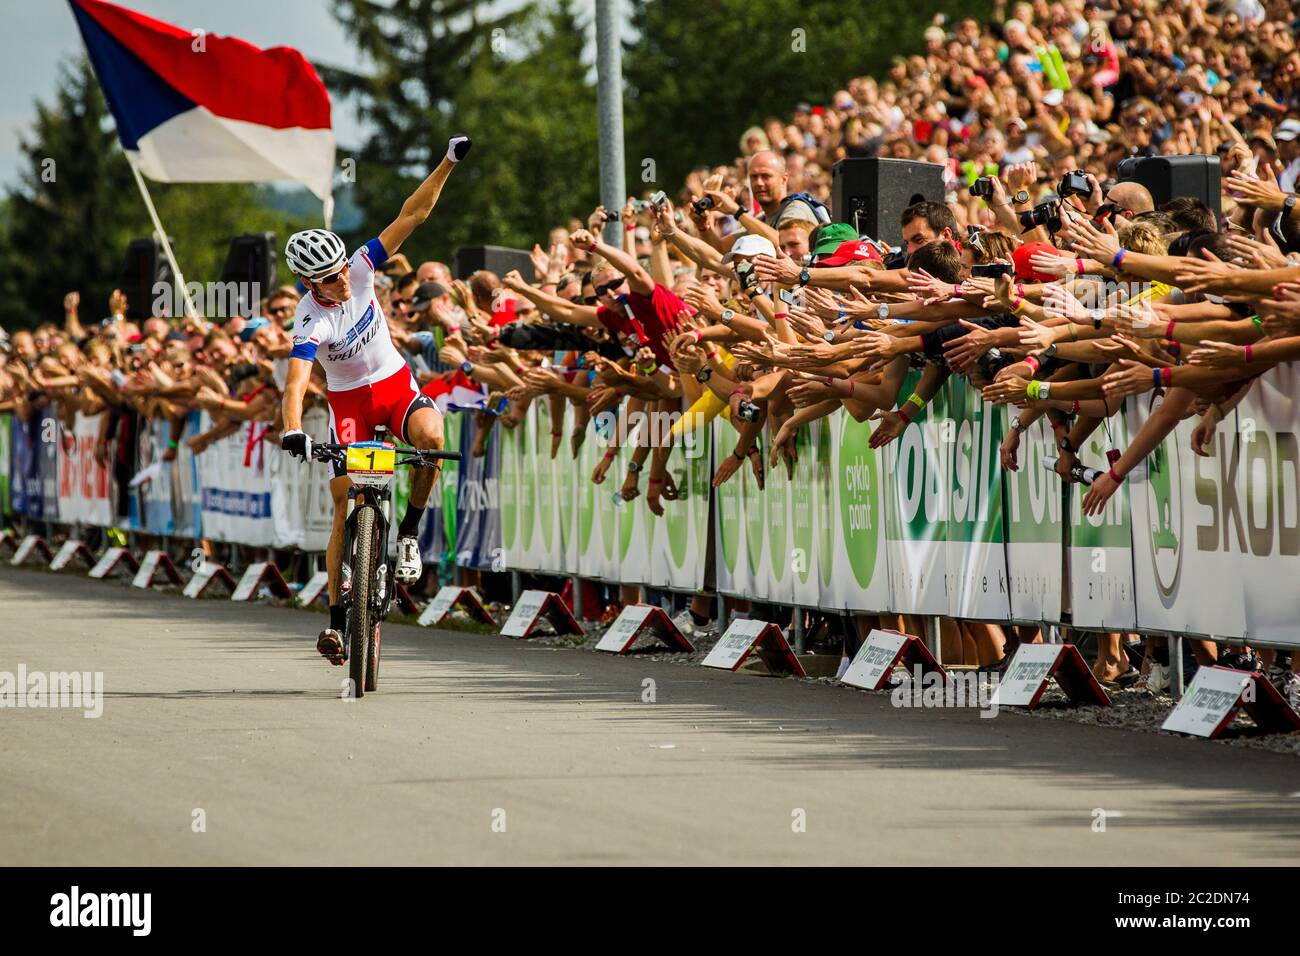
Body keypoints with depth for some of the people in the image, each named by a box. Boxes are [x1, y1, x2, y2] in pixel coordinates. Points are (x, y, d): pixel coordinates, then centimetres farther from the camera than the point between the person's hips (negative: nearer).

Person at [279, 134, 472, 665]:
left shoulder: (360, 268, -16)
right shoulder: (311, 322, -26)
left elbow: (410, 216, -15)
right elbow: (296, 381, -40)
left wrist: (448, 163, -24)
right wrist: (292, 431, -58)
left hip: (395, 383, 2)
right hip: (348, 399, -2)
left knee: (431, 433, -32)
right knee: (346, 507, -8)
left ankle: (409, 532, -12)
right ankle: (337, 617, 4)